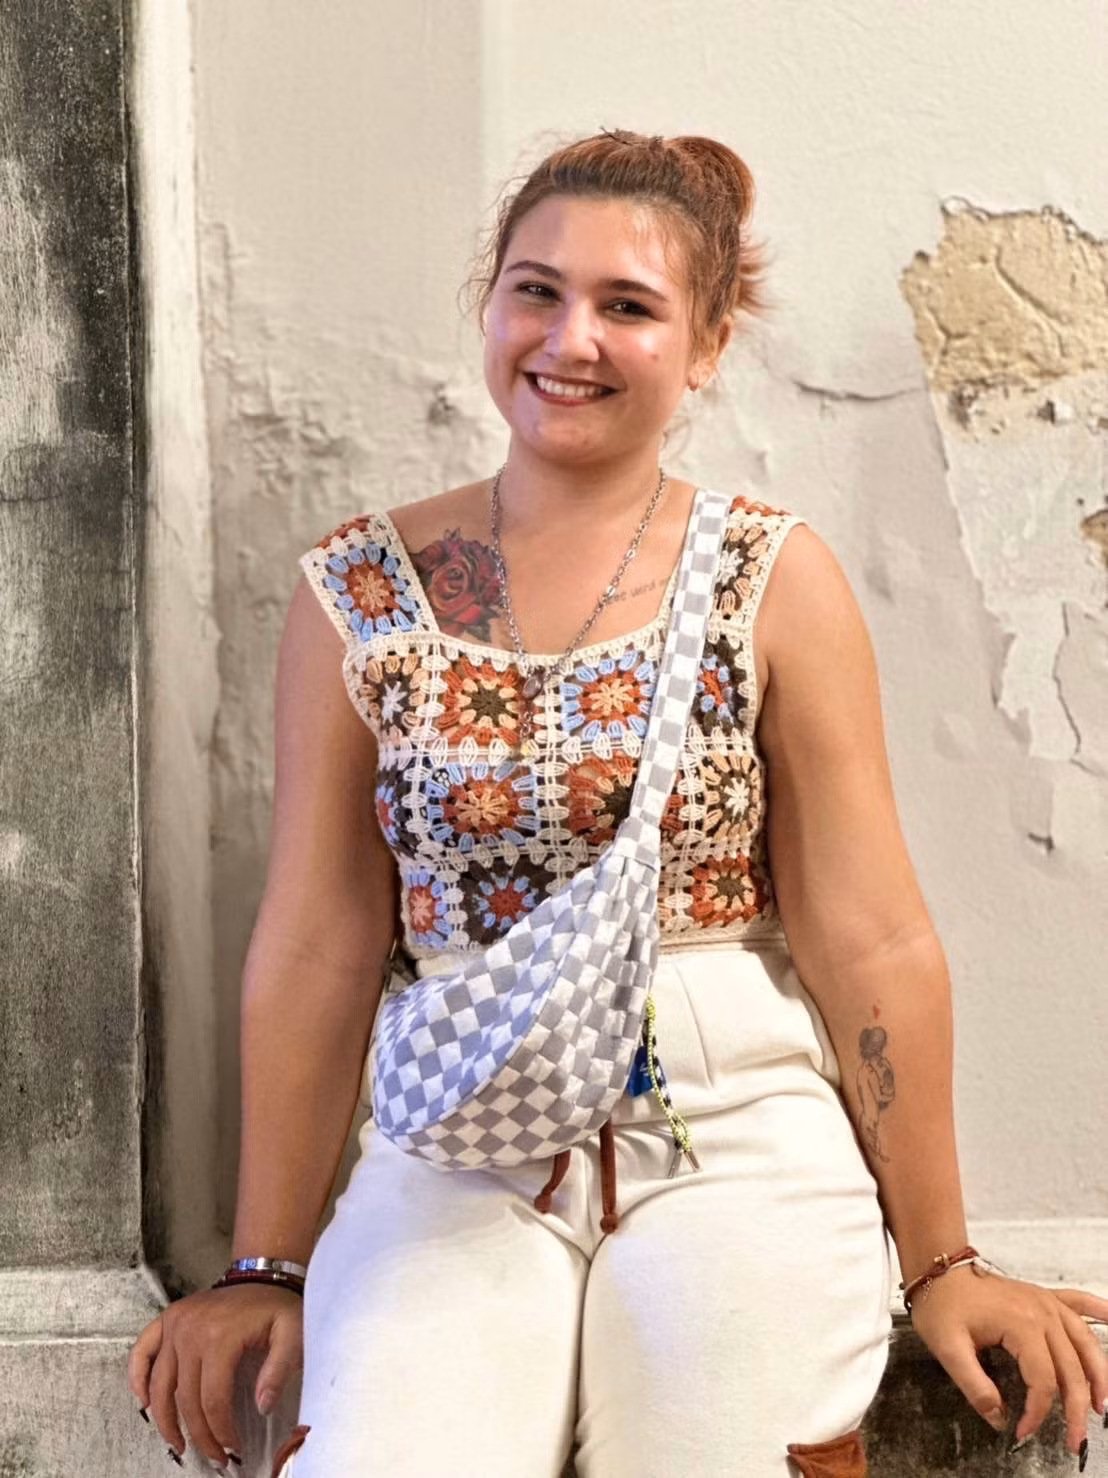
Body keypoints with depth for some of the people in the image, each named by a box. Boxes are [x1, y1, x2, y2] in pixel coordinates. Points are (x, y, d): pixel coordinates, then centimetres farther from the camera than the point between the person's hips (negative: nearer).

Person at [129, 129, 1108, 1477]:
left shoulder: (775, 581, -1)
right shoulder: (359, 593, 3)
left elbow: (868, 939, -1)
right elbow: (318, 945, 5)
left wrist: (940, 1263, 2)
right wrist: (267, 1265, 7)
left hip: (738, 1133, 0)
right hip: (456, 1150, 1)